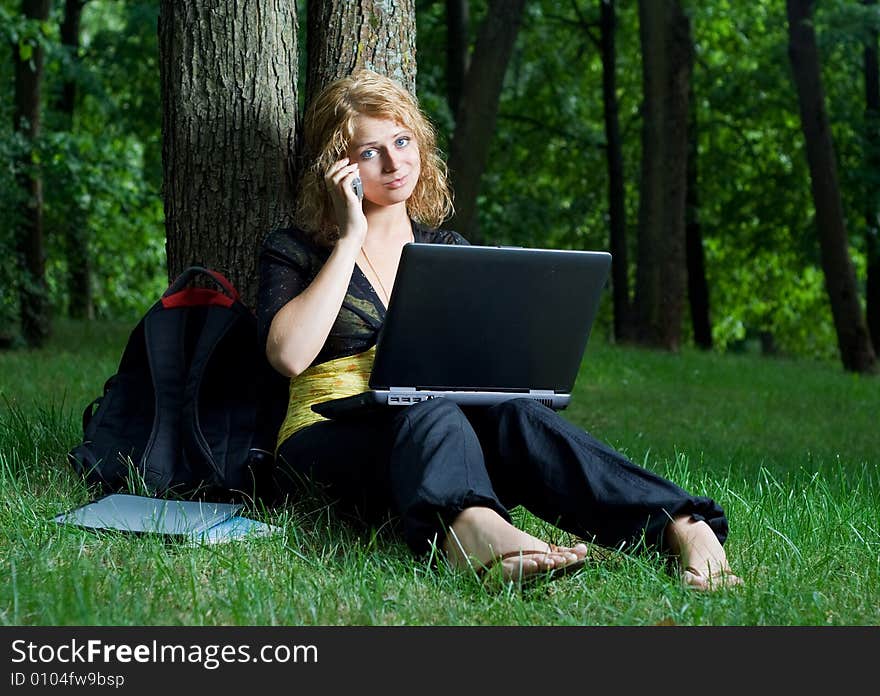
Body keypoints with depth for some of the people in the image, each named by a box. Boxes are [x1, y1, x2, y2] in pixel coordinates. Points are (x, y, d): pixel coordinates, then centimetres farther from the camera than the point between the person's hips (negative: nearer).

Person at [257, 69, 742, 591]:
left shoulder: (448, 251, 22)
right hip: (330, 444, -3)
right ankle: (471, 531, -72)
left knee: (511, 413, -32)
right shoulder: (295, 251, 10)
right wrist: (350, 238, -5)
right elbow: (289, 354, -10)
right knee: (428, 410, -37)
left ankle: (681, 528, -56)